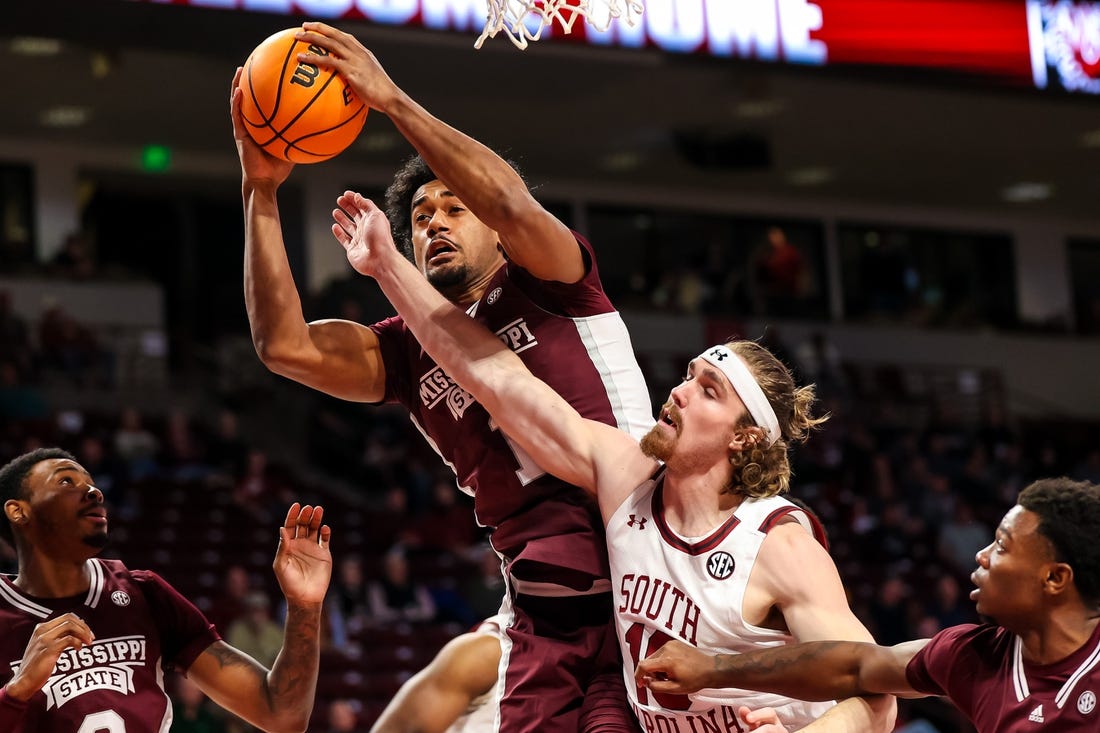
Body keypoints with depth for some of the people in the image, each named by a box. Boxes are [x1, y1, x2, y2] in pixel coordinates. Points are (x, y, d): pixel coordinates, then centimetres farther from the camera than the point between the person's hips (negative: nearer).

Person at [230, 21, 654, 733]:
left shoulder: (547, 286, 6)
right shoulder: (409, 349, 18)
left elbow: (512, 204, -17)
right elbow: (285, 345, 2)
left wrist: (392, 100, -18)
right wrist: (261, 192, -4)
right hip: (545, 614, 4)